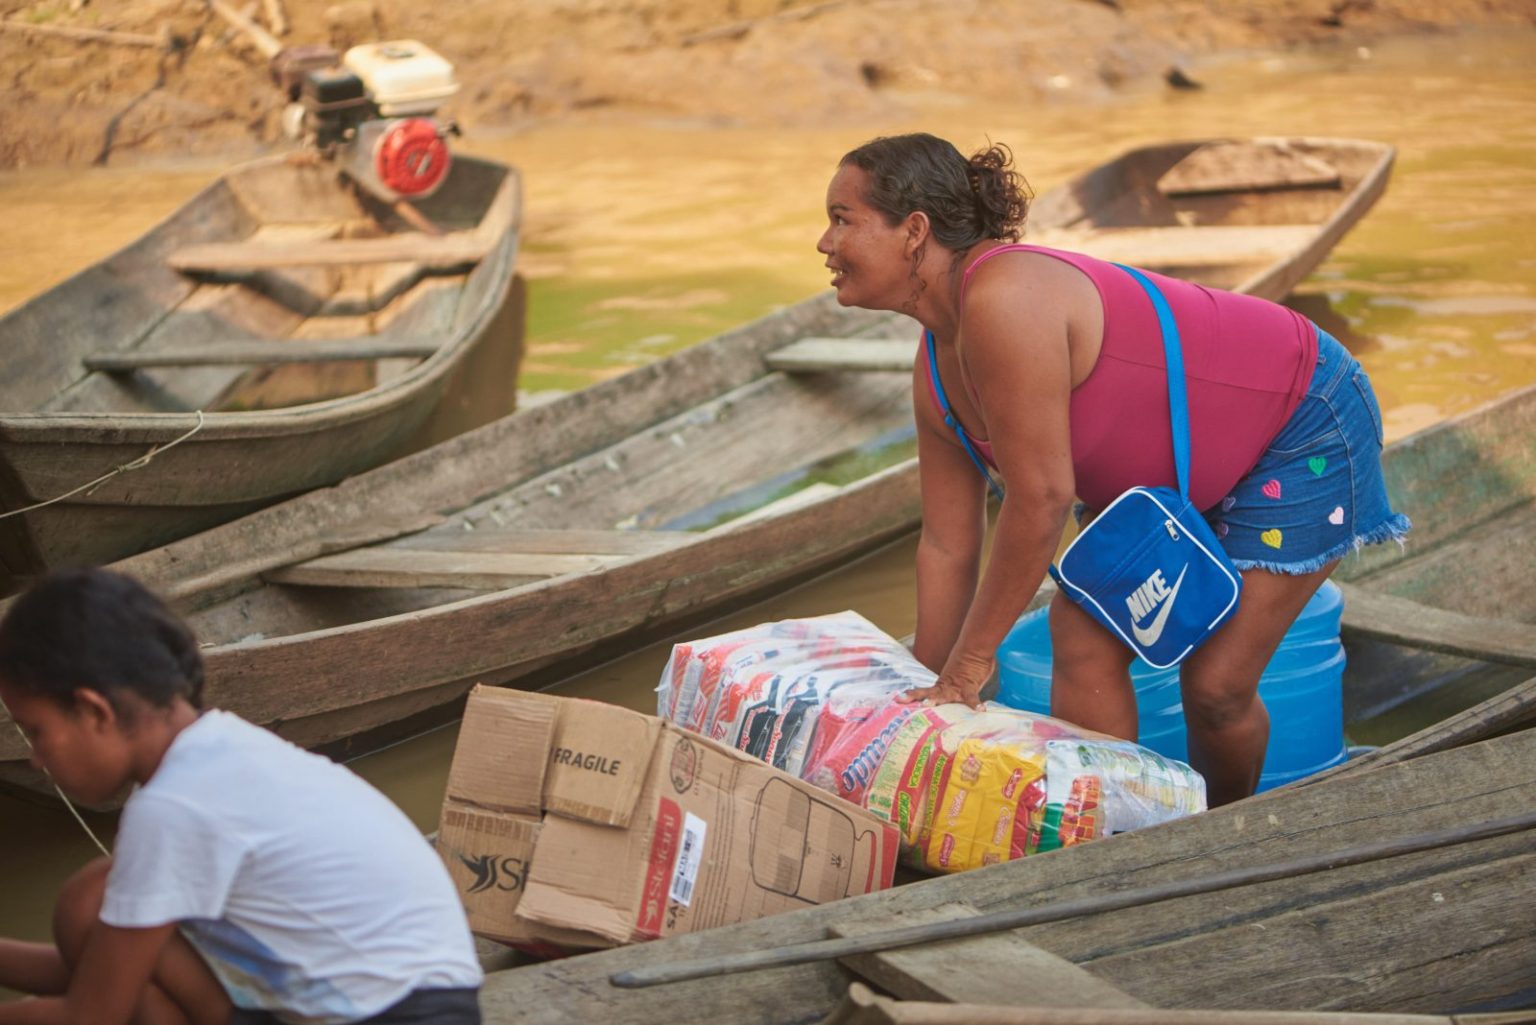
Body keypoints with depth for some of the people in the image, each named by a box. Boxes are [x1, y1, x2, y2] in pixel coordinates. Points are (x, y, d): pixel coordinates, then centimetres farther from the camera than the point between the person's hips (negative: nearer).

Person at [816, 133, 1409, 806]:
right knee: (1084, 645, -5)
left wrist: (968, 665, -22)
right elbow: (947, 547, 3)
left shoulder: (1003, 300, -34)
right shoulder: (934, 377, -5)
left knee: (1216, 686, -9)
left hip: (1302, 431, -8)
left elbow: (1042, 498, -32)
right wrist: (929, 689, 5)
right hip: (1175, 474, 8)